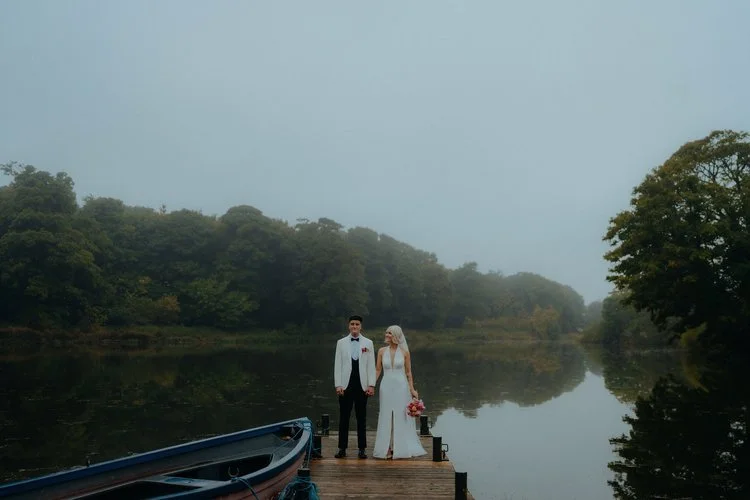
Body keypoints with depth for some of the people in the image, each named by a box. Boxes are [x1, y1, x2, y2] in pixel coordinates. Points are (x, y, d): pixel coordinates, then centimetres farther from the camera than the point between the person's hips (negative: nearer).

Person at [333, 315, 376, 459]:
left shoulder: (368, 343, 5)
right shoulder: (341, 343, 5)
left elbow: (371, 365, 4)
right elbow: (337, 364, 4)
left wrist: (371, 385, -3)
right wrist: (338, 385, -3)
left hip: (362, 386, 0)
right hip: (345, 385, 0)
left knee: (361, 418, 5)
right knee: (344, 418, 4)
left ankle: (362, 449, 13)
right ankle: (342, 448, 13)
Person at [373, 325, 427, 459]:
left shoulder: (405, 352, -4)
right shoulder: (382, 351, 1)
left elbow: (408, 372, 1)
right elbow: (377, 370, 3)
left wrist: (412, 389, -3)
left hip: (401, 387, -1)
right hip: (386, 386, 2)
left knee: (401, 417, 5)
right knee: (387, 417, 6)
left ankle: (401, 447, 19)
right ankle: (388, 448, 16)